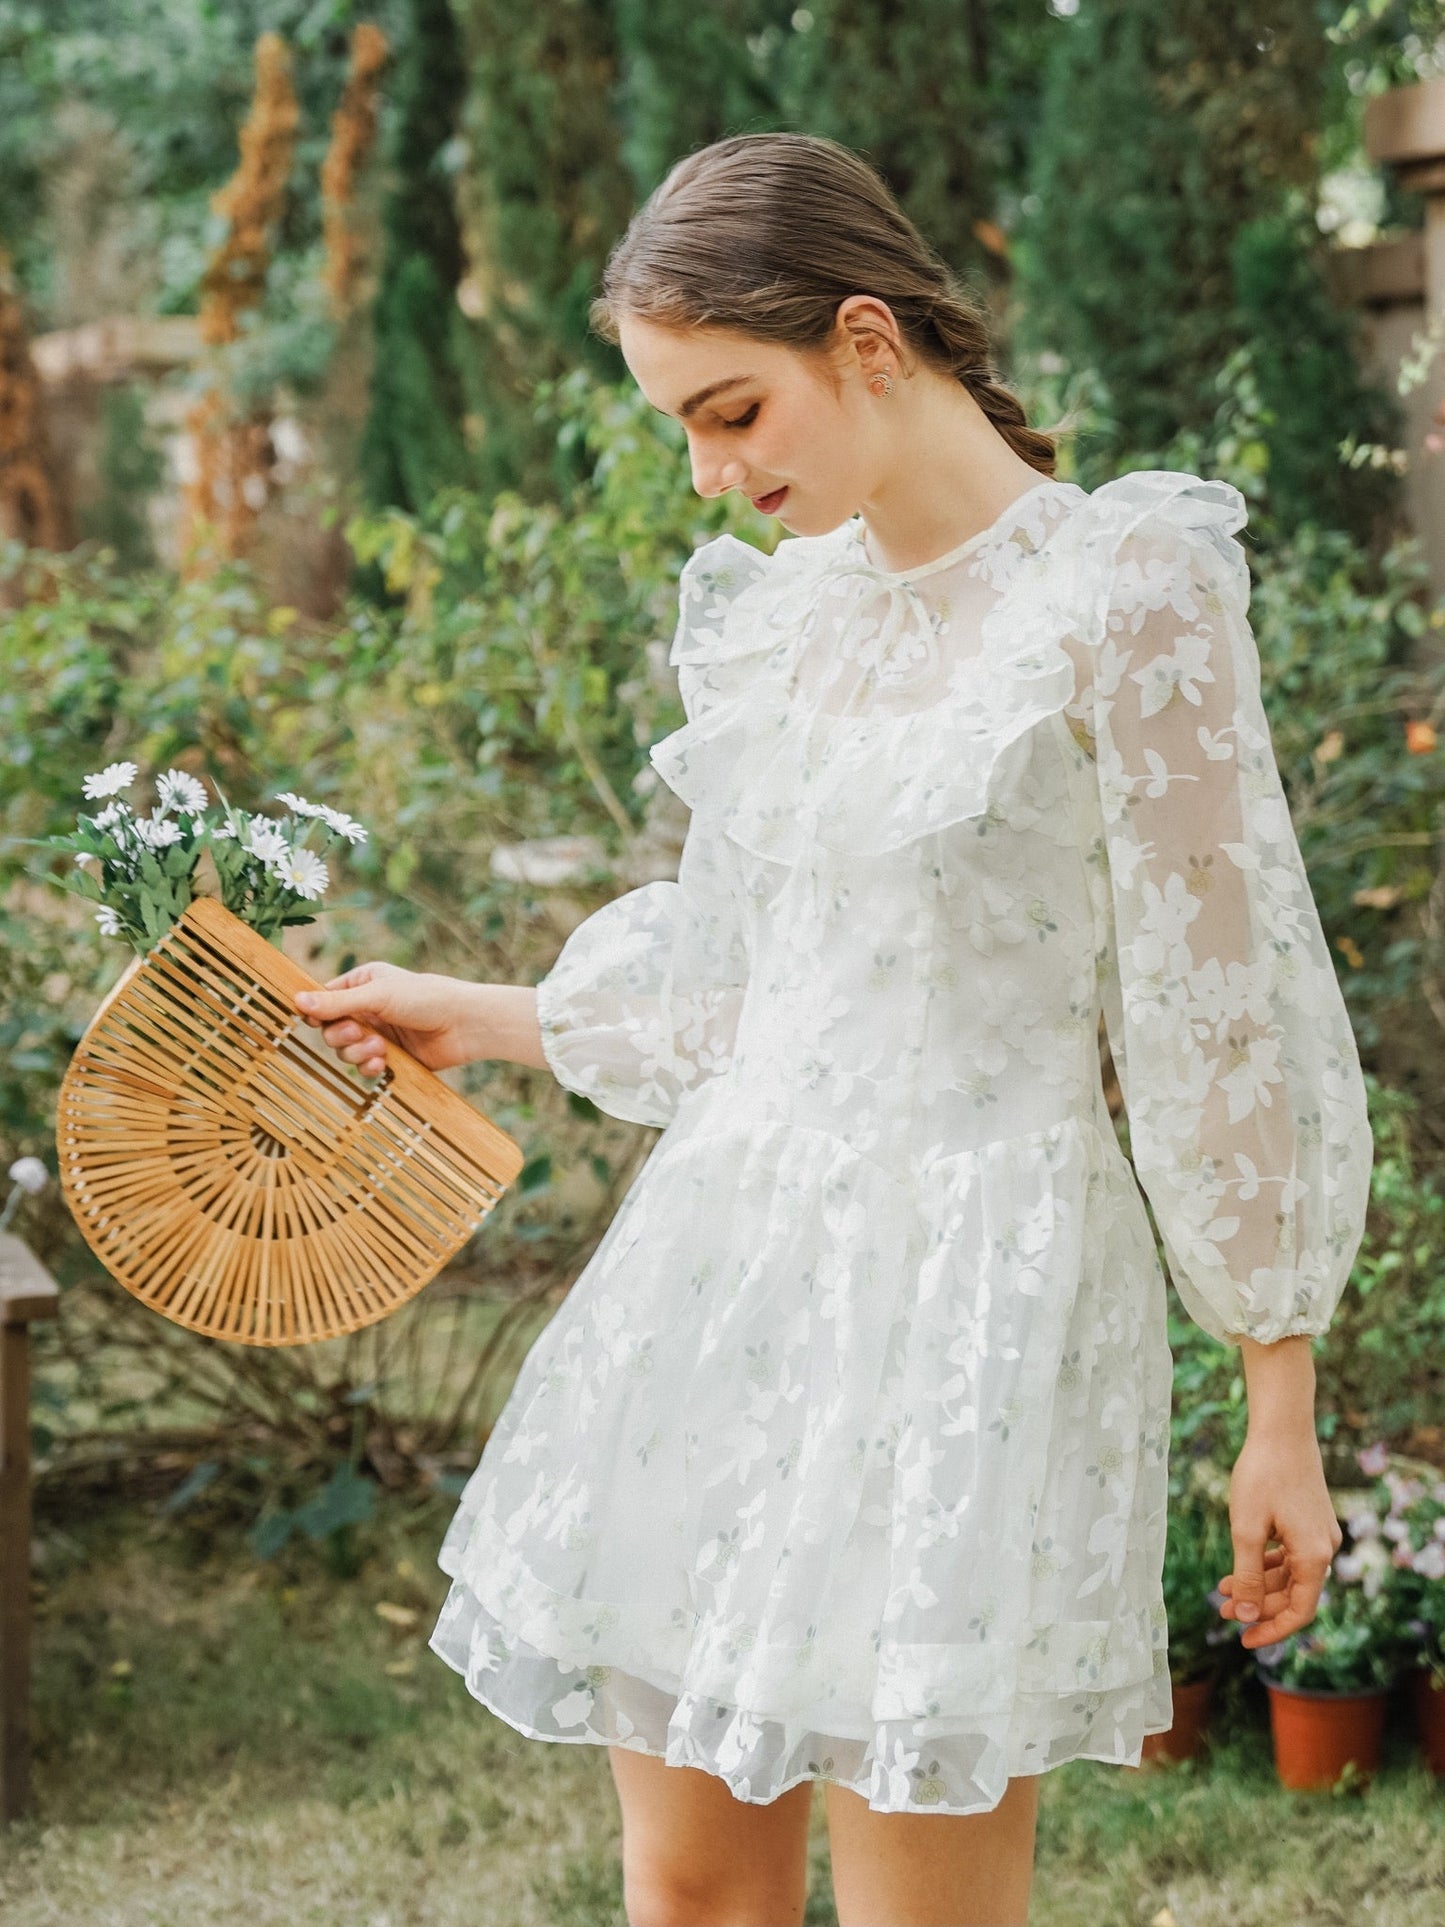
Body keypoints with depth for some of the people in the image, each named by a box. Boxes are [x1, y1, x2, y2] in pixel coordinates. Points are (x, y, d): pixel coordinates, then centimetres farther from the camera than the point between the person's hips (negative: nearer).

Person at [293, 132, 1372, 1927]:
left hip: (969, 1288, -6)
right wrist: (476, 1017, 25)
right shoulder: (781, 603, 10)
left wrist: (1282, 1416, -8)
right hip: (732, 1241, 7)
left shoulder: (1126, 589, -10)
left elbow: (1225, 1018, -9)